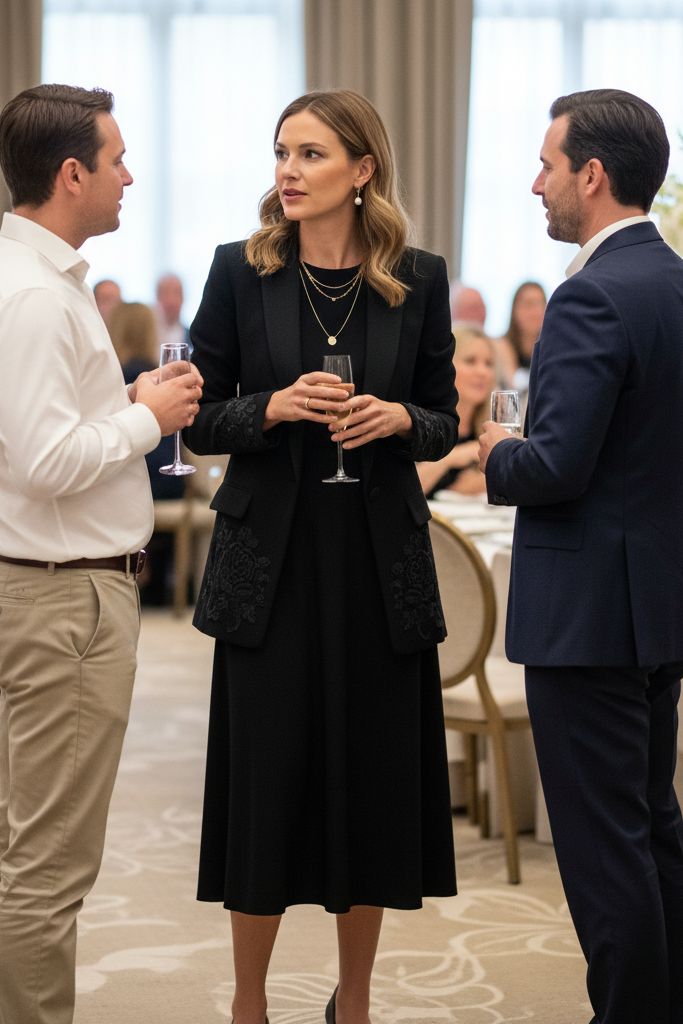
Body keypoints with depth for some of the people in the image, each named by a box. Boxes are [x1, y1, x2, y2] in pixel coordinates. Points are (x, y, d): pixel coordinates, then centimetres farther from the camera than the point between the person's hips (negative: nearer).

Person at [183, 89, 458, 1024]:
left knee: (376, 773, 6)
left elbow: (446, 420, 9)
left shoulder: (419, 278, 3)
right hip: (271, 558, -1)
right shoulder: (240, 271, 1)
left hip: (380, 560, 1)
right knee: (266, 776, 1)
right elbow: (201, 421, 3)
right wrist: (274, 407, -16)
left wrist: (398, 418, -12)